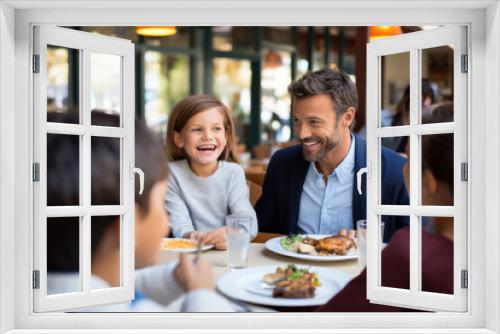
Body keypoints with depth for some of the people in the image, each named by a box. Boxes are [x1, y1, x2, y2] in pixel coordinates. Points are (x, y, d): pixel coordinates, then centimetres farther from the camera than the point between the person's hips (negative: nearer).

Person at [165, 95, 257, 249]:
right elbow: (179, 223, -9)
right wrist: (190, 236, -31)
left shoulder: (234, 172, -1)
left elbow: (247, 221, -13)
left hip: (229, 252, 2)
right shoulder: (172, 173, -1)